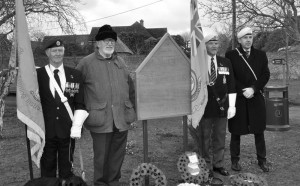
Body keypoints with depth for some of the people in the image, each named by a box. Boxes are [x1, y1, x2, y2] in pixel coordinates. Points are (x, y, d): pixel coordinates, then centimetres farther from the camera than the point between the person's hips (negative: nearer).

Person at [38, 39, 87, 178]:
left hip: (67, 130, 1)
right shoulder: (38, 74, 2)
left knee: (66, 168, 10)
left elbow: (80, 103, 4)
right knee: (47, 168, 10)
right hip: (46, 130, 0)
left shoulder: (75, 75, 5)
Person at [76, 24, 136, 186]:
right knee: (101, 156, 5)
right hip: (100, 119, -4)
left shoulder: (120, 61, 14)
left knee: (118, 154, 12)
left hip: (122, 118, 4)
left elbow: (130, 86, 19)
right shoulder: (86, 62, -2)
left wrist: (134, 106, 17)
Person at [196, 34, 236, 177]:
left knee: (220, 138, 12)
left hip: (221, 106, 3)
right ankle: (206, 167, 20)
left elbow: (231, 87, 8)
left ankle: (218, 165, 27)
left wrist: (232, 106, 2)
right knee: (204, 139, 7)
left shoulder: (226, 63, 7)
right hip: (204, 107, -3)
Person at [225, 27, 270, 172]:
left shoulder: (261, 55, 10)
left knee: (259, 131, 7)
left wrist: (253, 89, -12)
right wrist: (243, 91, -13)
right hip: (238, 99, -2)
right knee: (236, 132, 5)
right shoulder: (231, 55, 0)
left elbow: (266, 75, 2)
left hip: (256, 99, 2)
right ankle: (235, 160, 17)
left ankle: (262, 160, 19)